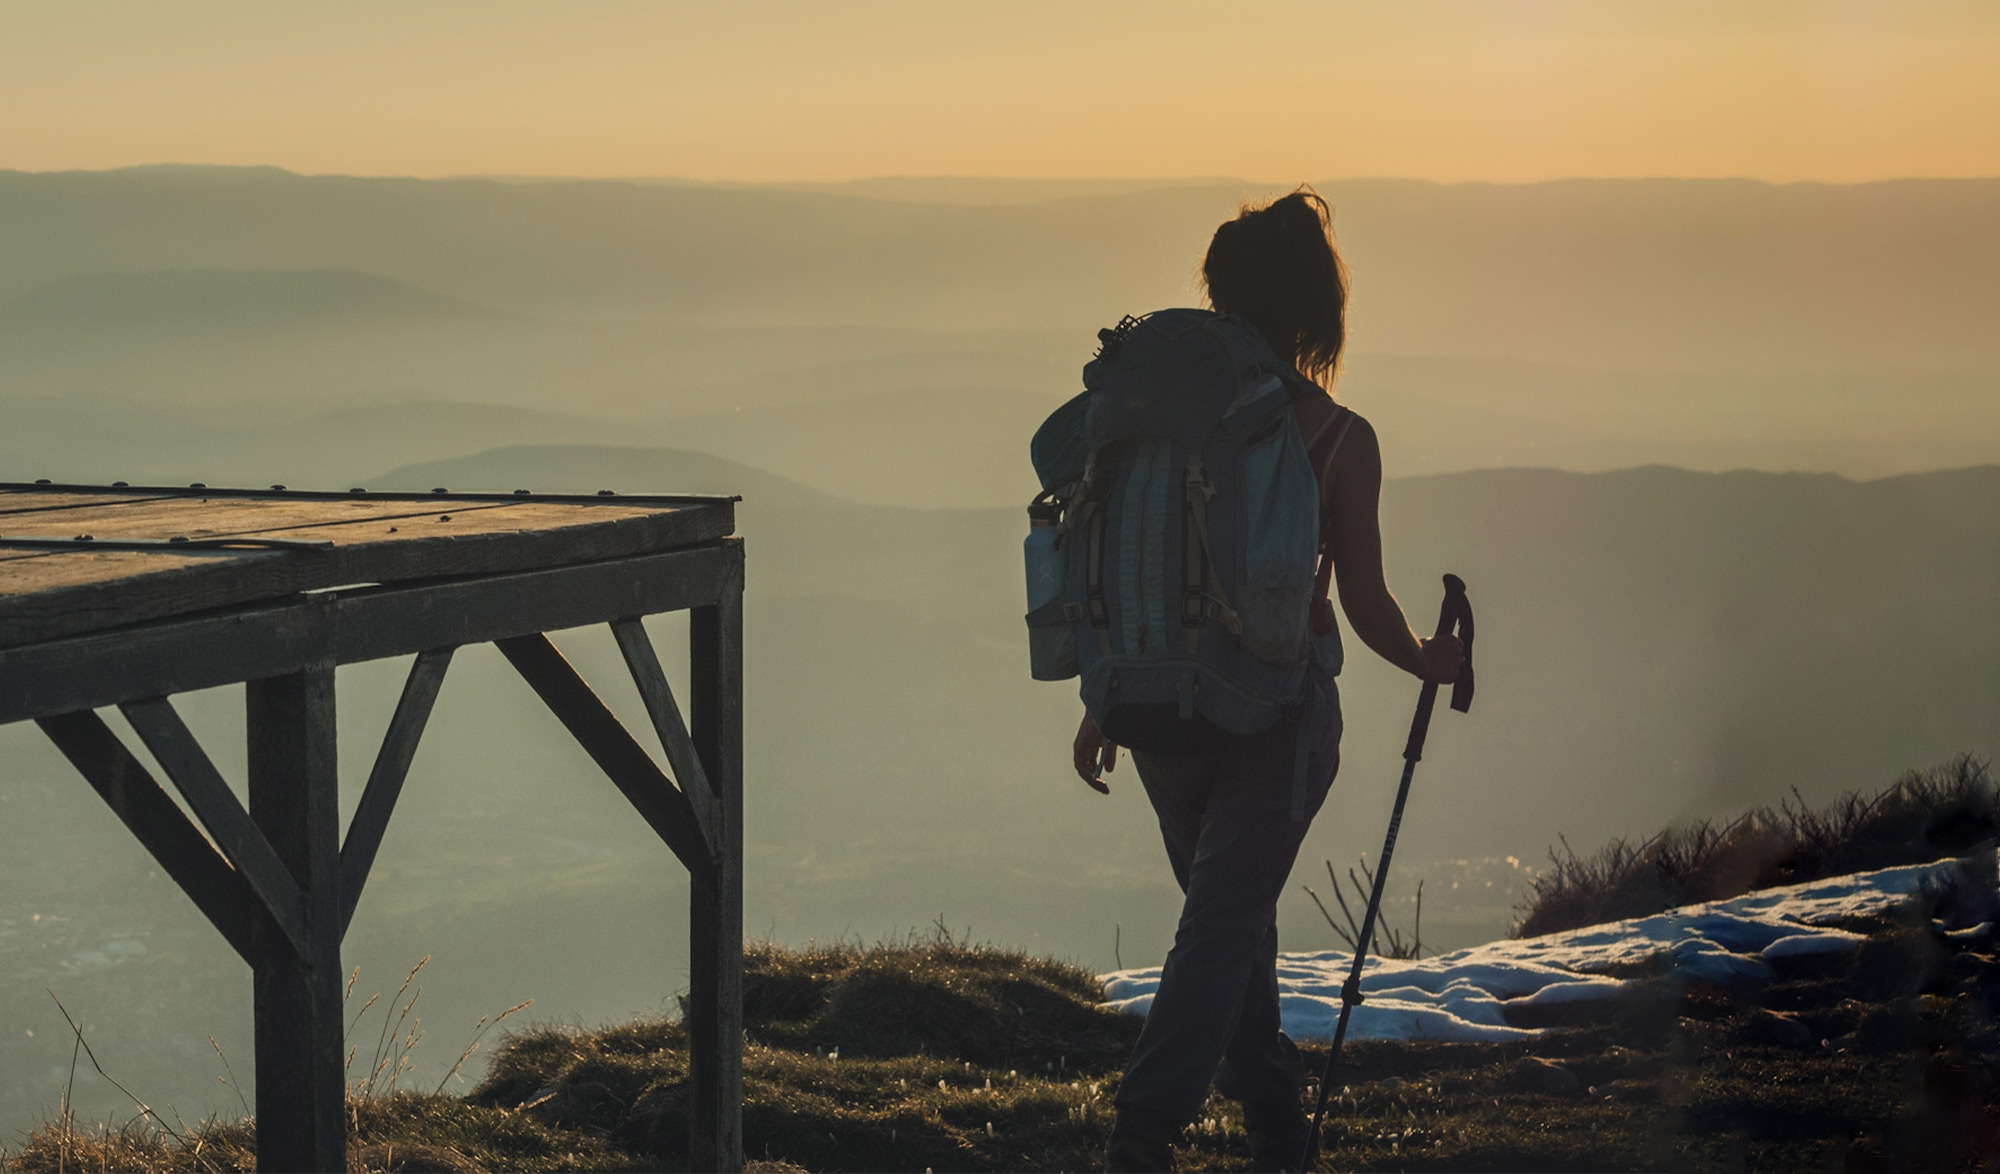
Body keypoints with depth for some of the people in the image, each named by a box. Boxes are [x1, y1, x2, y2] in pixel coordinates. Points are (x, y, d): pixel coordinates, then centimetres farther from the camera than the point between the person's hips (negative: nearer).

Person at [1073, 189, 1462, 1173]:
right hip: (1282, 712, -3)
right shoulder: (1340, 442, -10)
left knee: (1230, 911, 22)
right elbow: (1366, 606, -6)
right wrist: (1431, 661, 15)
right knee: (1226, 920, -1)